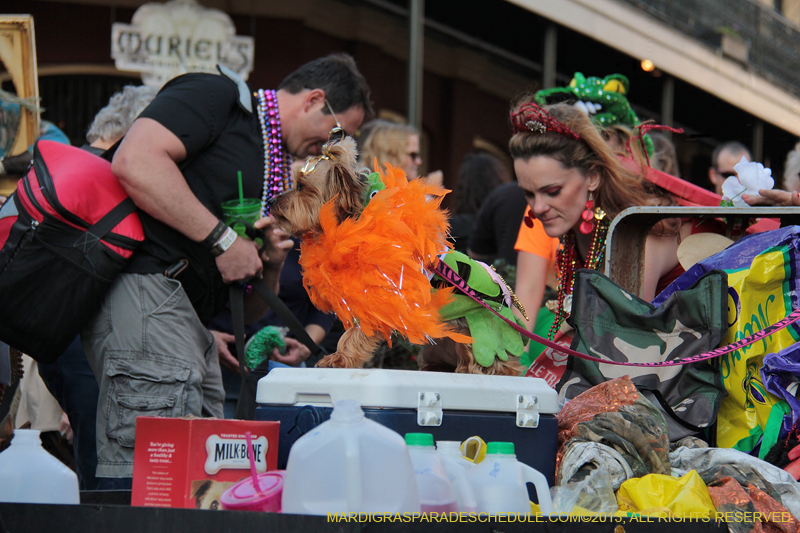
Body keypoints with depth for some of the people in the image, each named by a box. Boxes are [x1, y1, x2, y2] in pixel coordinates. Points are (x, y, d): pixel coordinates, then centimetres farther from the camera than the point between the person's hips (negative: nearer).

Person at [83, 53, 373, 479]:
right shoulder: (218, 94, 2)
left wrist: (270, 266, 5)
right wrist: (222, 238, -13)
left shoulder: (276, 174, 27)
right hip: (146, 290, -10)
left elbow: (251, 310, 28)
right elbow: (134, 161, -18)